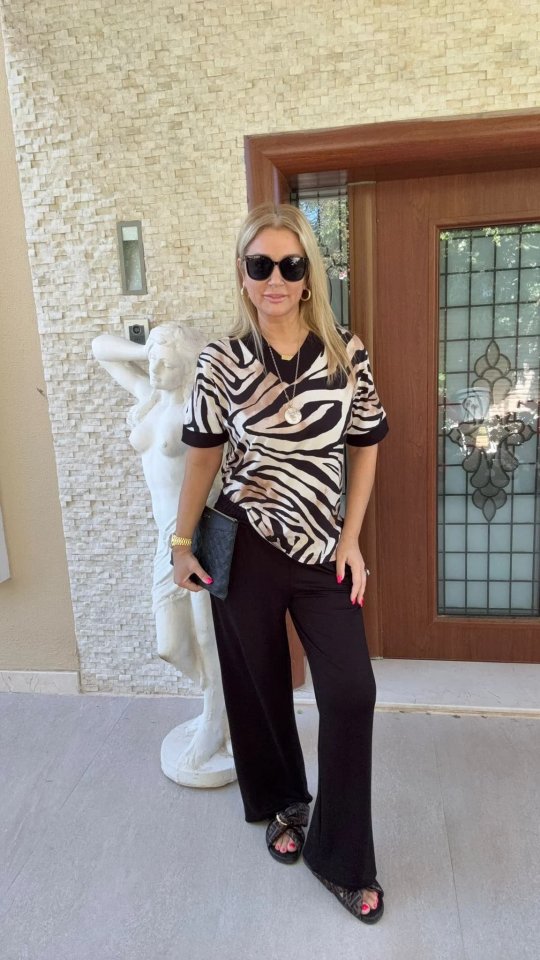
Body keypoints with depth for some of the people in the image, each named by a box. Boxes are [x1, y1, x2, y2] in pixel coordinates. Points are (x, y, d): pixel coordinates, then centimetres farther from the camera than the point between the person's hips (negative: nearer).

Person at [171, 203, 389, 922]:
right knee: (261, 686, 14)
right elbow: (204, 457, 1)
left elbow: (365, 446, 5)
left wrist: (350, 540, 0)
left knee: (352, 693, 0)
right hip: (244, 551, -1)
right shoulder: (222, 361, -5)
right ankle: (284, 804, 43)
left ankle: (339, 856, 23)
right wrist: (182, 546, 3)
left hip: (323, 553, 1)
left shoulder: (347, 354, -3)